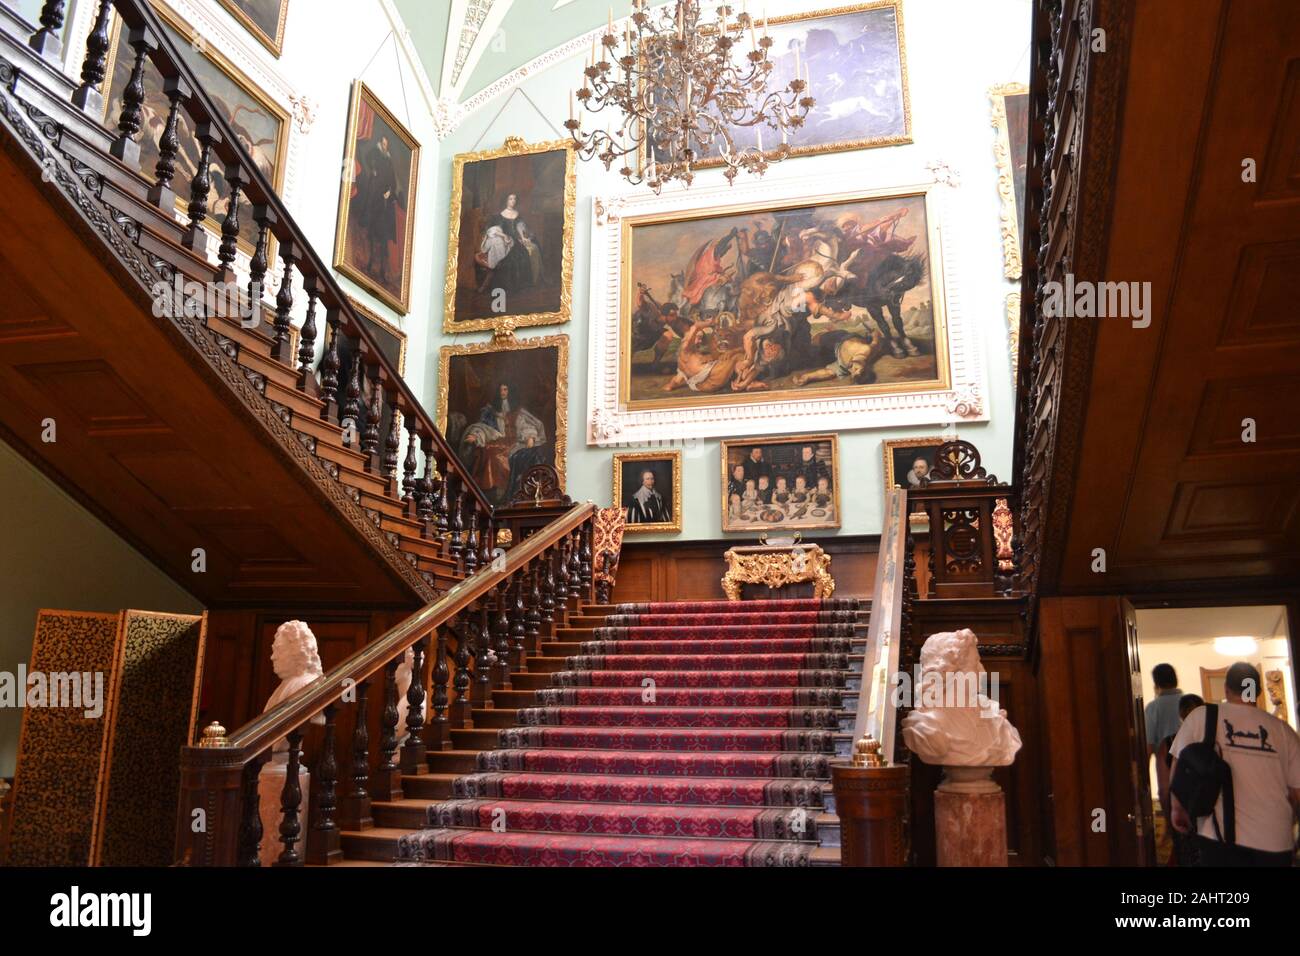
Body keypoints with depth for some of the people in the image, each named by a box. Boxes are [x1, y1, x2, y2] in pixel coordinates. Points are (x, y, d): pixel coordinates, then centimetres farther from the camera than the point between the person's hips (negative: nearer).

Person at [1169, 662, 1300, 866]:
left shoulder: (1201, 716, 0)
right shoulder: (1283, 730, 3)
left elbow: (1179, 765, 0)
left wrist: (1177, 808, 13)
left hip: (1219, 836, -2)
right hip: (1275, 841, 2)